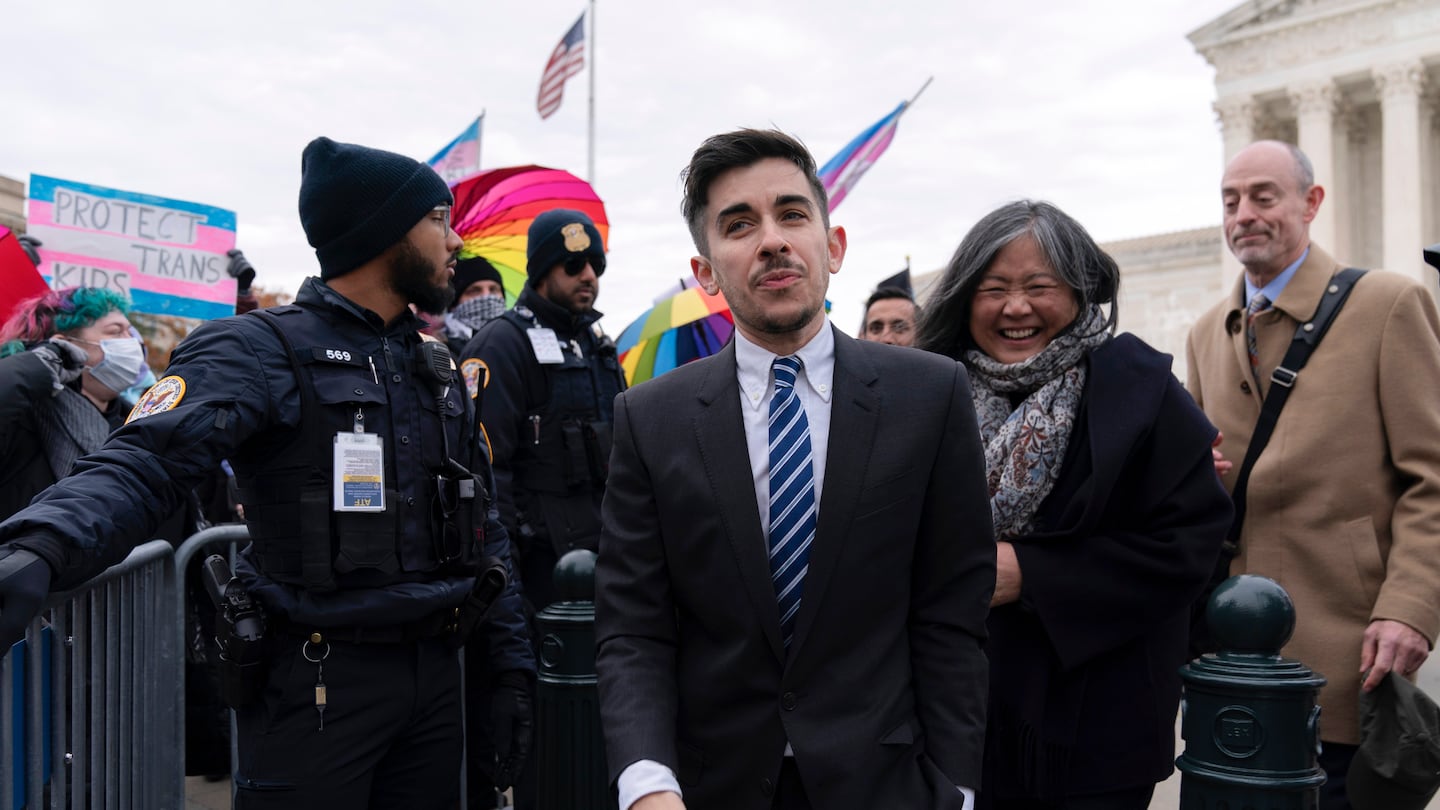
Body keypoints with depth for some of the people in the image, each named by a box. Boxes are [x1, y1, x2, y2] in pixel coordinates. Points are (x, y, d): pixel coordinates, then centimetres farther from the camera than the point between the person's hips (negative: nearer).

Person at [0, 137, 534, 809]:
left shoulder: (436, 368, 12)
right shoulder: (262, 350, -9)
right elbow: (142, 465, -24)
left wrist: (513, 661, 10)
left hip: (436, 672, 6)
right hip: (318, 678, -6)